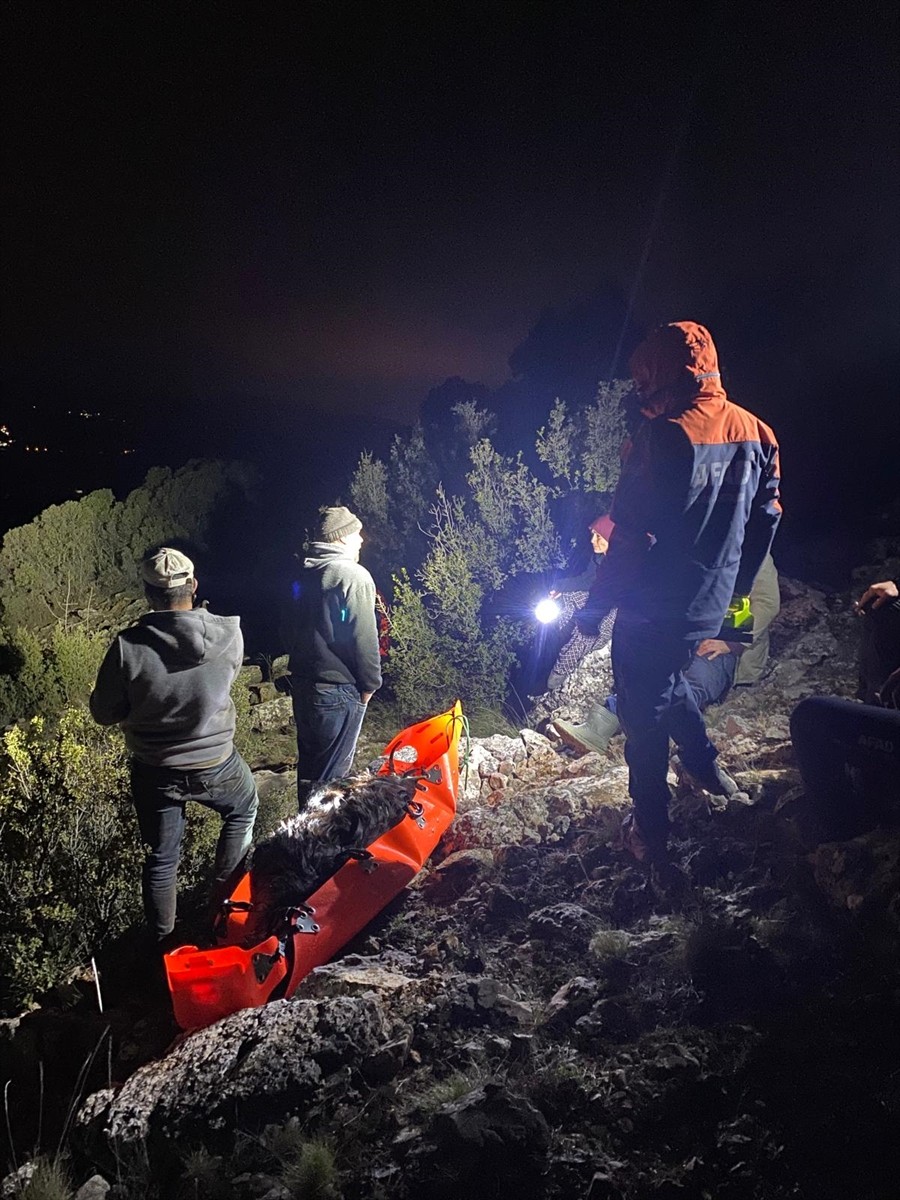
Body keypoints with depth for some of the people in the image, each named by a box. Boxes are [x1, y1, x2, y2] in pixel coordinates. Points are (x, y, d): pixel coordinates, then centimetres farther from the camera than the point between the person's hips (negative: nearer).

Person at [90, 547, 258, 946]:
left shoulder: (128, 646, -22)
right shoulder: (229, 633, -18)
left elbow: (104, 713, -10)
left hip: (153, 774, 0)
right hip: (215, 766, 0)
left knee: (161, 857, 20)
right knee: (243, 810, 32)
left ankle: (163, 943, 35)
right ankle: (224, 898, 35)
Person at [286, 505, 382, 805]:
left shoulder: (305, 575, 11)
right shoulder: (353, 576, -16)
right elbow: (364, 637, -18)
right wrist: (370, 684, -7)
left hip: (302, 683, 9)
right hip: (338, 690, -9)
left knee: (308, 762, 20)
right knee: (332, 772, 2)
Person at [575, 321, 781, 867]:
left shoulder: (665, 437, -22)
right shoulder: (756, 433, 1)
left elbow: (634, 538, -22)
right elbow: (766, 520, 10)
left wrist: (595, 605, -10)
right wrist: (736, 587, 23)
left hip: (653, 610, -7)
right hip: (710, 608, 7)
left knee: (644, 712, 8)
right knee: (669, 676, 32)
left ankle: (651, 834, 19)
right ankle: (706, 765, 44)